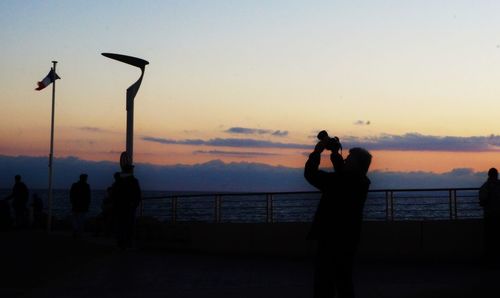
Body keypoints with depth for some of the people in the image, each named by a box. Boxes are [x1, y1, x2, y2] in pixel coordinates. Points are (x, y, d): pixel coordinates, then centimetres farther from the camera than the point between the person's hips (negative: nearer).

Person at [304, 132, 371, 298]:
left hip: (332, 239, -8)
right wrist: (335, 153, 19)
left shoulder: (337, 181, -20)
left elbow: (310, 174, -17)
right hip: (347, 239, 8)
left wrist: (318, 151, -5)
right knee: (344, 282, 17)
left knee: (324, 284, -4)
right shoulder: (360, 182, 5)